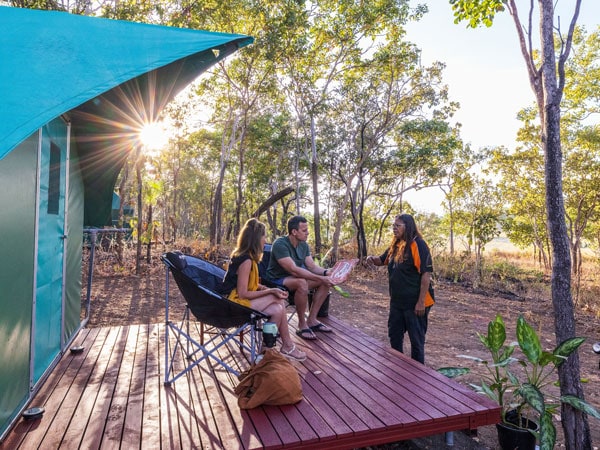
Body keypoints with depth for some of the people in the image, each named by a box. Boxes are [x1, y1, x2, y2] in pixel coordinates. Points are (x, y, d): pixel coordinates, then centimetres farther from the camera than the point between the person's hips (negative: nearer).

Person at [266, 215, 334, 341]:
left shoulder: (304, 245, 2)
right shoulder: (280, 244, -25)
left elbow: (312, 266, 0)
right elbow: (294, 270, -33)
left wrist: (327, 272, -21)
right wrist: (320, 278, -34)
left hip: (295, 278, 8)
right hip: (277, 280, -8)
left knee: (325, 282, -7)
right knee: (302, 283, -37)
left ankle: (311, 320, -1)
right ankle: (302, 325, -20)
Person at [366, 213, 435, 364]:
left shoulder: (418, 245, -17)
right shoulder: (395, 245, 7)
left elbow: (426, 273, -20)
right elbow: (382, 260, 22)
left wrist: (421, 302, -21)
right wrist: (372, 258, -3)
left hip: (415, 303, -8)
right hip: (397, 301, 9)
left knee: (416, 339, 7)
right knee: (394, 335, 20)